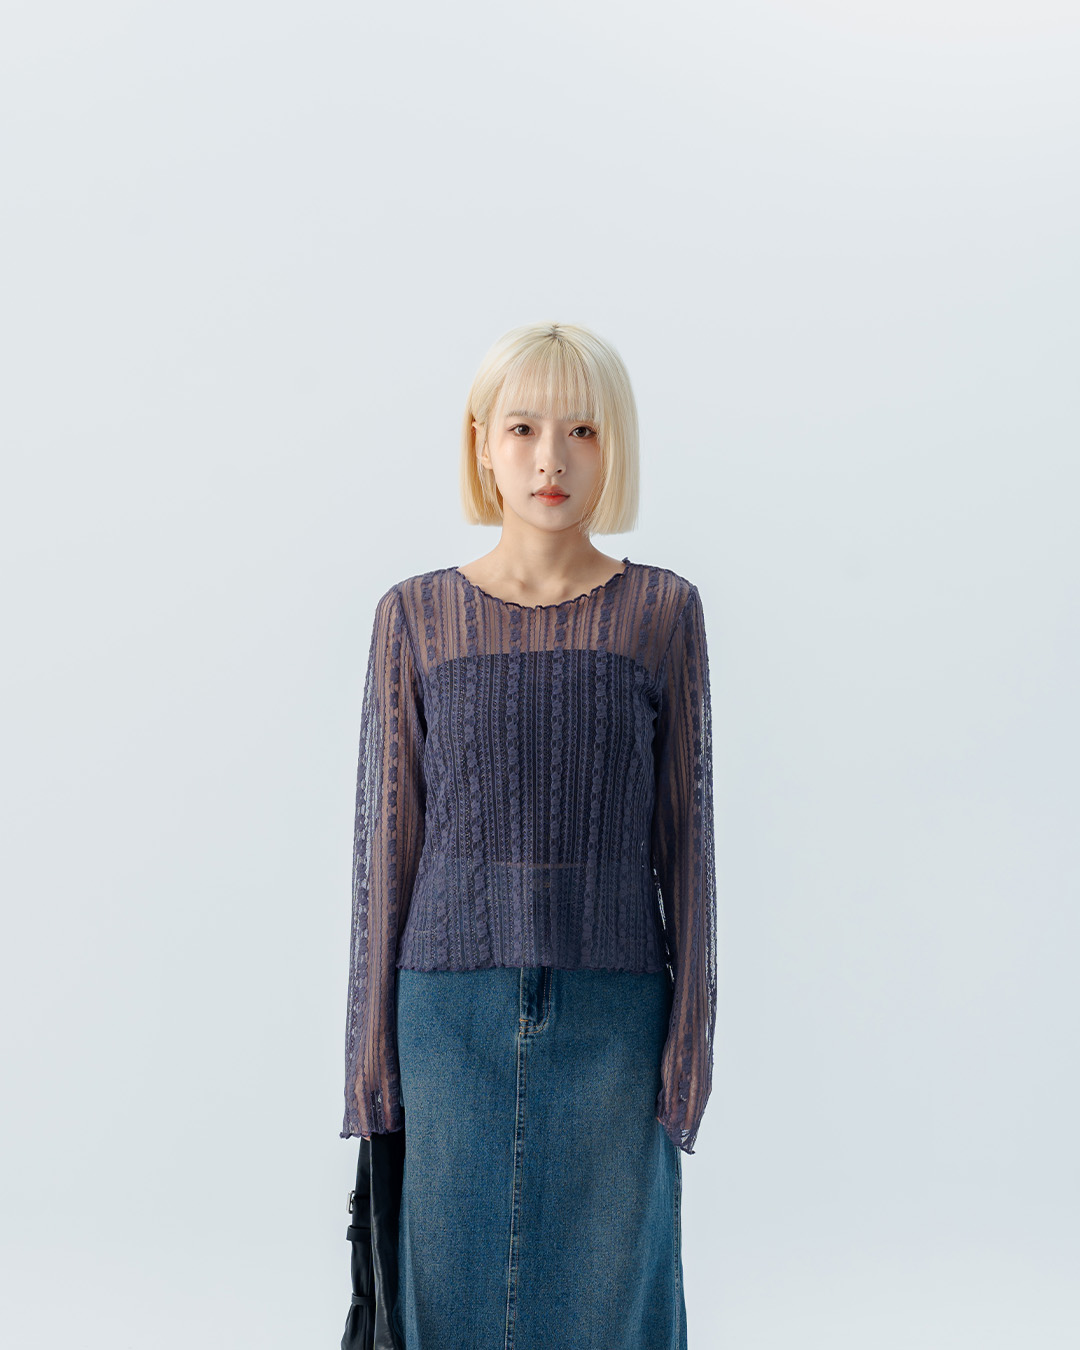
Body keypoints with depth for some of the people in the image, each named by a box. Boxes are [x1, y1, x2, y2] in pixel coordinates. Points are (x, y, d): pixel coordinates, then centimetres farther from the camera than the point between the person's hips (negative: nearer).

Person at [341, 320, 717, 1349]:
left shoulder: (662, 613, 2)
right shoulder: (417, 617, 2)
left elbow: (686, 830, 3)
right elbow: (386, 835, 3)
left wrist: (692, 1032, -1)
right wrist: (371, 1043, 1)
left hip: (611, 1014, 0)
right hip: (452, 1007, 0)